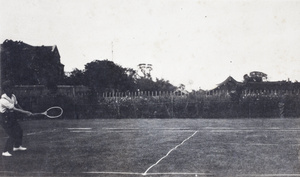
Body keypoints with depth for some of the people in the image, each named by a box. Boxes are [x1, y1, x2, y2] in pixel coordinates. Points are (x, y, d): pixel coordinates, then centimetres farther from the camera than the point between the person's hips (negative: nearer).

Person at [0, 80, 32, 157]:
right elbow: (14, 109, -28)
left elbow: (17, 106, 8)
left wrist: (25, 112, -6)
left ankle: (17, 146, 37)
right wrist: (25, 112, -26)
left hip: (12, 117, 8)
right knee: (12, 135, -11)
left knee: (19, 131, 16)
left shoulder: (13, 96, -3)